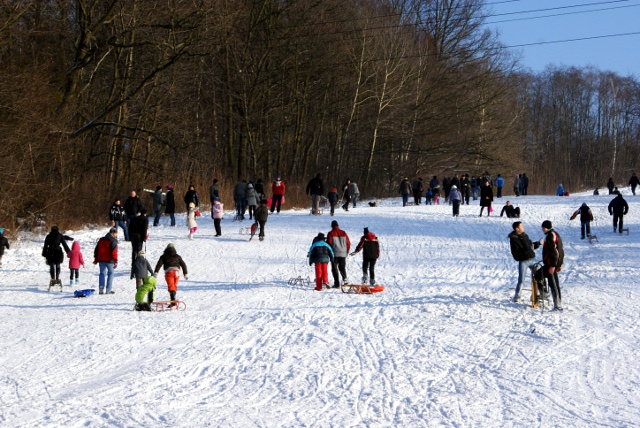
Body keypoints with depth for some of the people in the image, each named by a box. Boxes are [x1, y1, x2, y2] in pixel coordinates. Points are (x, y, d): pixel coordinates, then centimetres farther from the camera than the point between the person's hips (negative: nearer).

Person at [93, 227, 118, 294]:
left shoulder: (101, 240, 12)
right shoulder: (113, 242, -10)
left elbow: (96, 250, 15)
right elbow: (114, 252, -15)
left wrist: (96, 260, 22)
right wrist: (115, 261, -13)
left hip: (101, 260, 5)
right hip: (109, 261, -5)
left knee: (102, 274, 9)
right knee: (110, 274, 6)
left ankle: (101, 289, -2)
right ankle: (108, 290, 1)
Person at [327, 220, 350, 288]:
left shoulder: (330, 233, -5)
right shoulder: (343, 233, 6)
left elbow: (329, 243, -7)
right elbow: (348, 243, 7)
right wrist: (347, 252, 18)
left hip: (334, 254, -3)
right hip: (343, 254, 3)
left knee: (334, 268, 3)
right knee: (342, 268, 14)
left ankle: (336, 283, -3)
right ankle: (345, 278, -11)